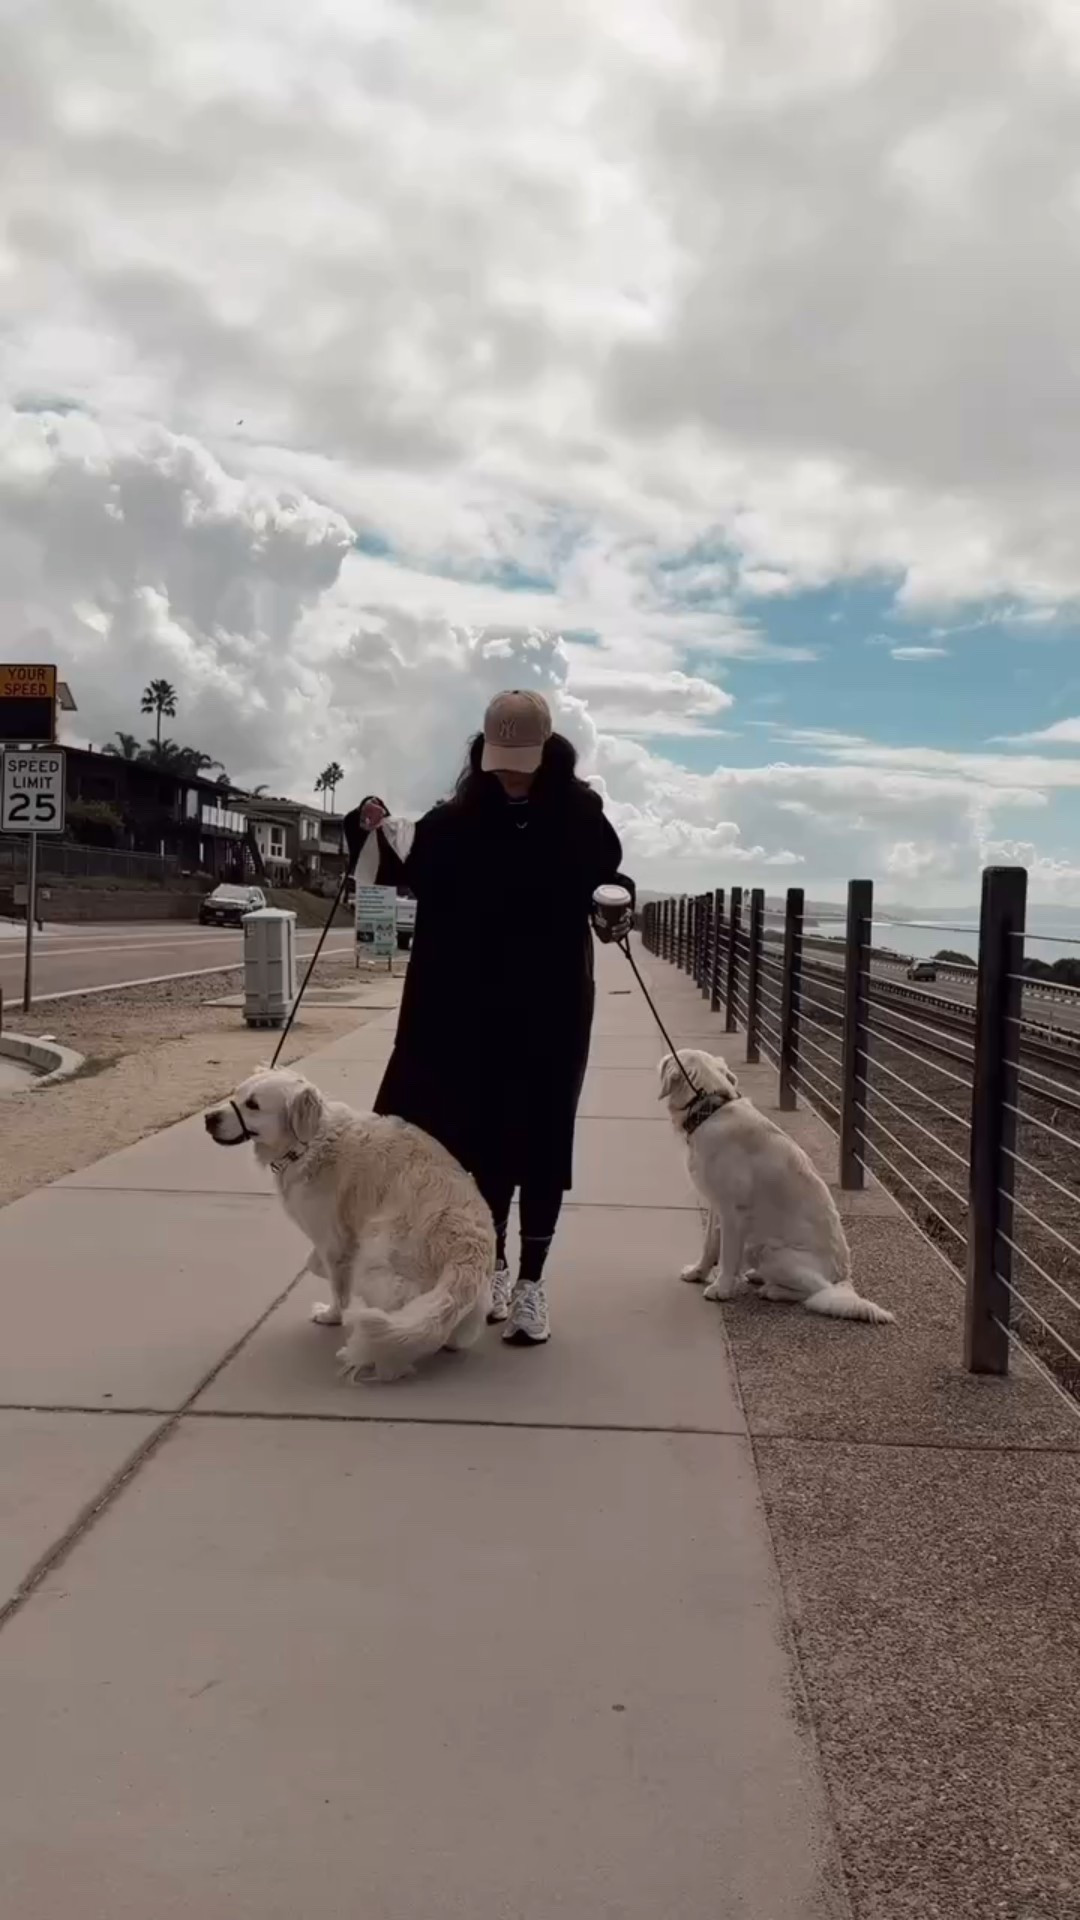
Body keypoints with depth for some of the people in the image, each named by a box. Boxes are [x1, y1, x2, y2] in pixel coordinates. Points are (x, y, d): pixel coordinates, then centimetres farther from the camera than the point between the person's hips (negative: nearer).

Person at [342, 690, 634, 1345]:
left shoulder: (581, 816, -5)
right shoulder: (459, 818, -1)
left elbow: (609, 877, 4)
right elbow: (411, 869, 7)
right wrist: (377, 831, -12)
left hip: (553, 1005, -2)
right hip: (473, 1005, 2)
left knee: (542, 1137, 3)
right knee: (484, 1131, 10)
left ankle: (532, 1281, 12)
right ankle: (494, 1263, 27)